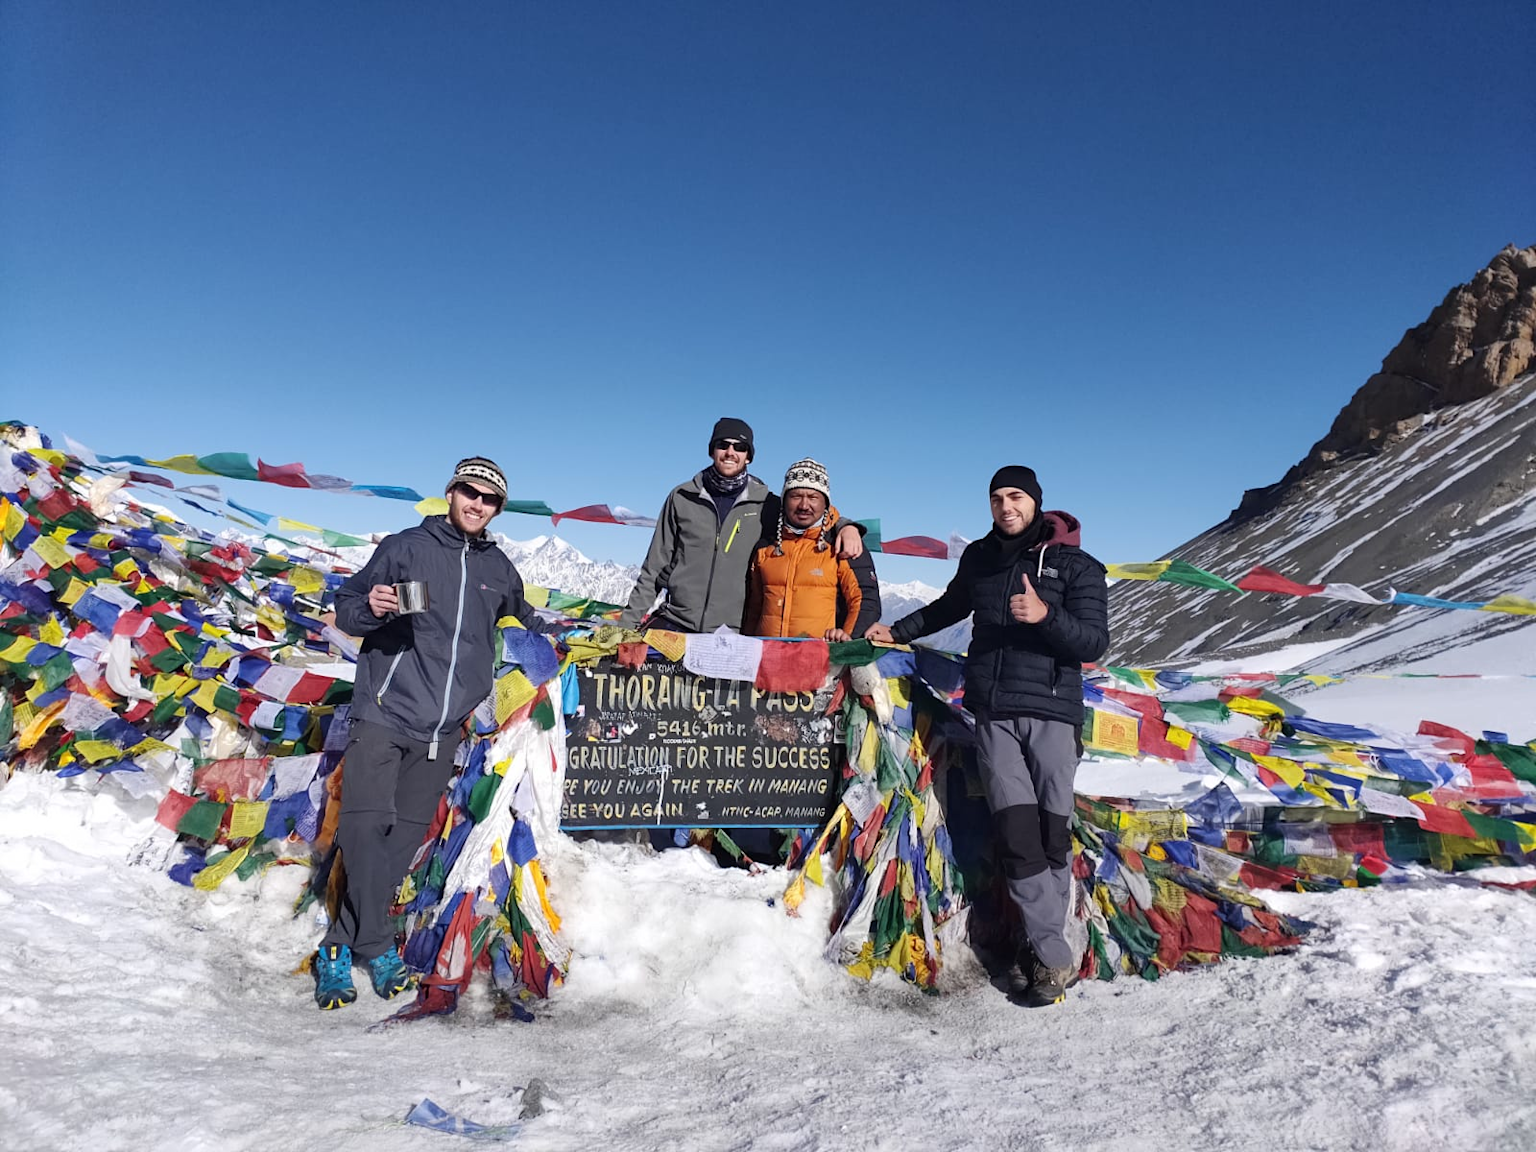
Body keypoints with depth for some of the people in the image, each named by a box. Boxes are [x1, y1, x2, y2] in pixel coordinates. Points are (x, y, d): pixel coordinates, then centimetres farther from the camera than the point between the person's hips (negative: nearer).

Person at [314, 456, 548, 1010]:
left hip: (441, 730, 4)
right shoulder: (406, 547, 1)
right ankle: (377, 948, 2)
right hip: (385, 712, -4)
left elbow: (523, 617, 33)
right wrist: (371, 608, -18)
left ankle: (340, 947, 15)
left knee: (405, 836, 3)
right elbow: (346, 608, 1)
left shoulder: (498, 569, 14)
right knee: (365, 825, -13)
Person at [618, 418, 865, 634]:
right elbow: (655, 568, 11)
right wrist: (628, 621, 7)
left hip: (733, 632, 0)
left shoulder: (766, 506, 6)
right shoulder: (682, 498, 8)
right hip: (674, 624, 1)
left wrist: (846, 527, -7)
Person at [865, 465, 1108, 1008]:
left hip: (1051, 710, -2)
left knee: (1051, 832, -4)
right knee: (1017, 831, -6)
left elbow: (1095, 641, -7)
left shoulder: (1076, 566, 1)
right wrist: (898, 631, 37)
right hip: (994, 713, 2)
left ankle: (1041, 947, 8)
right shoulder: (979, 558, 13)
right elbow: (951, 606, 32)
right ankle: (1055, 958, 0)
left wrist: (1045, 616, -23)